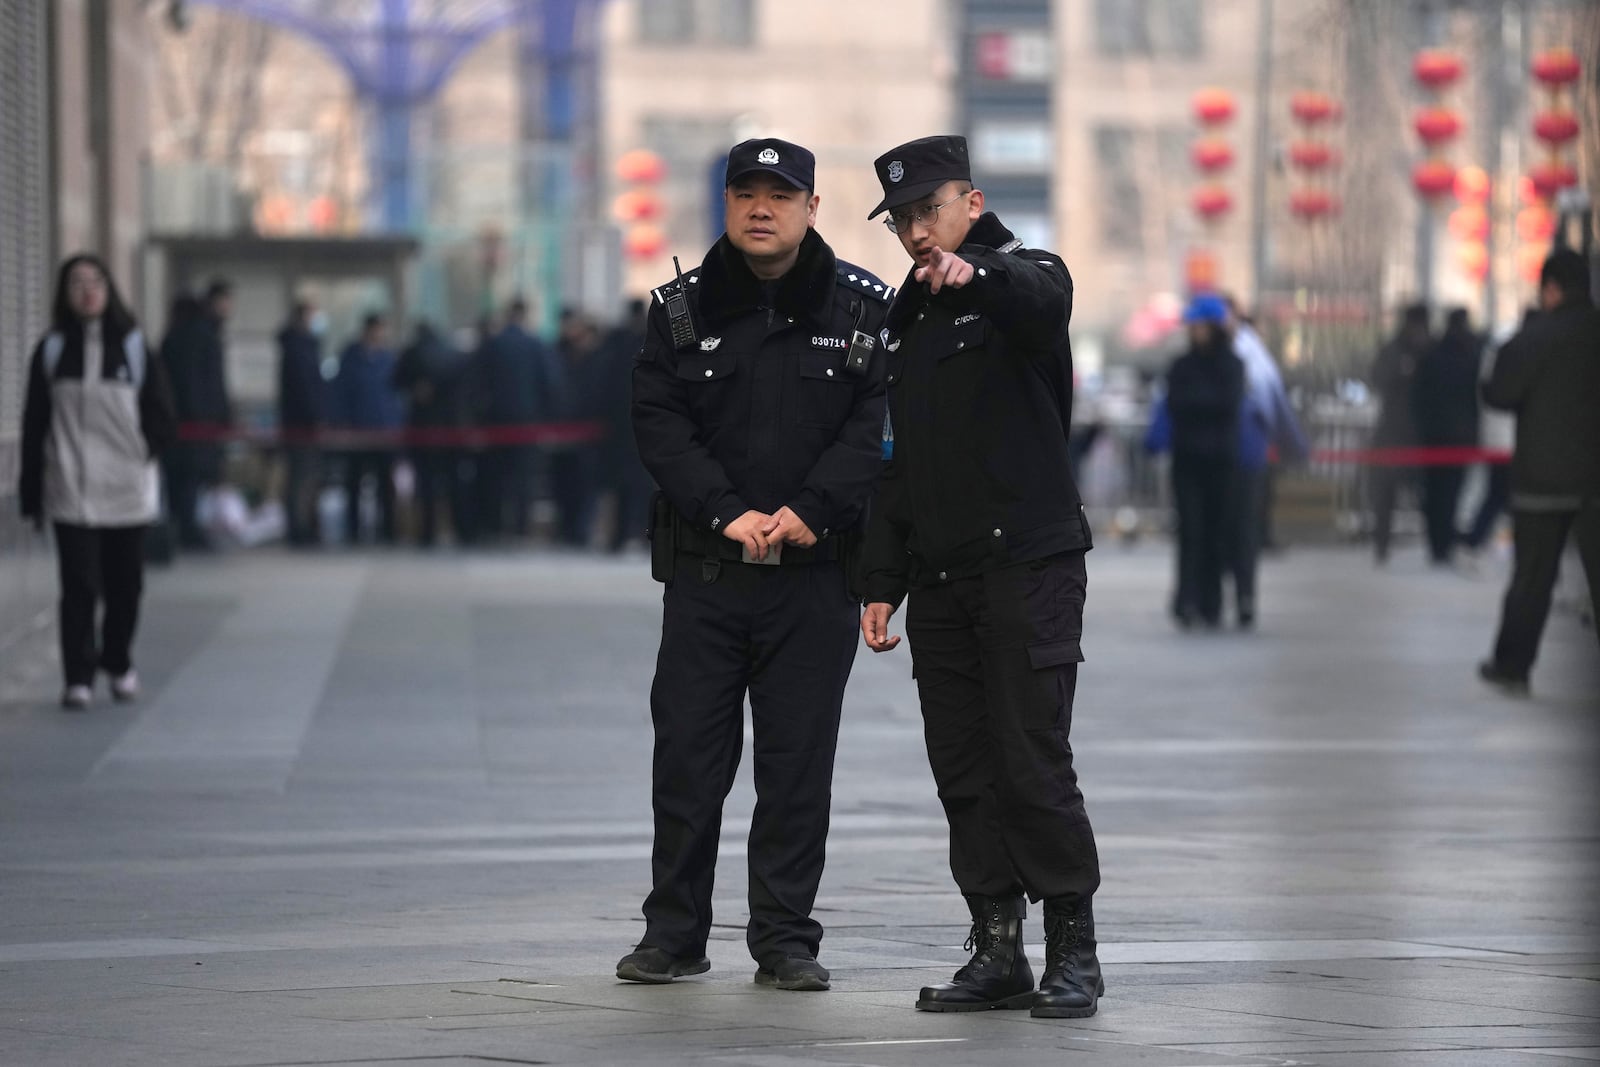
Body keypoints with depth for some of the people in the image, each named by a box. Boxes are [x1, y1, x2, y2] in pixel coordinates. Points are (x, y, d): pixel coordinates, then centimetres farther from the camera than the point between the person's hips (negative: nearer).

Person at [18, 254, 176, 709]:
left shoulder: (134, 348, 5)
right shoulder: (51, 351, 4)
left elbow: (162, 419, 8)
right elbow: (34, 425, 3)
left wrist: (143, 454, -4)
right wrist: (31, 493, 0)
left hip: (126, 488, 1)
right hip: (71, 491, -1)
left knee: (125, 585, 8)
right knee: (79, 586, -7)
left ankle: (118, 664, 28)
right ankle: (78, 677, -2)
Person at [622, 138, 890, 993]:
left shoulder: (864, 307, 2)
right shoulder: (682, 309, 5)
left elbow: (877, 422, -5)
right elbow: (658, 425, -1)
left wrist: (810, 512, -17)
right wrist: (727, 513, -14)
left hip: (816, 570, -1)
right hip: (703, 567, 1)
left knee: (799, 760, 2)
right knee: (688, 752, 3)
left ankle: (785, 939, 9)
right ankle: (673, 936, 13)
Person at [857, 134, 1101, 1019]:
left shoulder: (1024, 279, -2)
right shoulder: (904, 320, 18)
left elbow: (1040, 294, -30)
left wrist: (975, 272, -53)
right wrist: (881, 583, 13)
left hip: (1030, 565, -7)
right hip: (941, 581, 7)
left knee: (1034, 767, -10)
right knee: (964, 773, 5)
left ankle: (1073, 953, -3)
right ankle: (997, 953, 10)